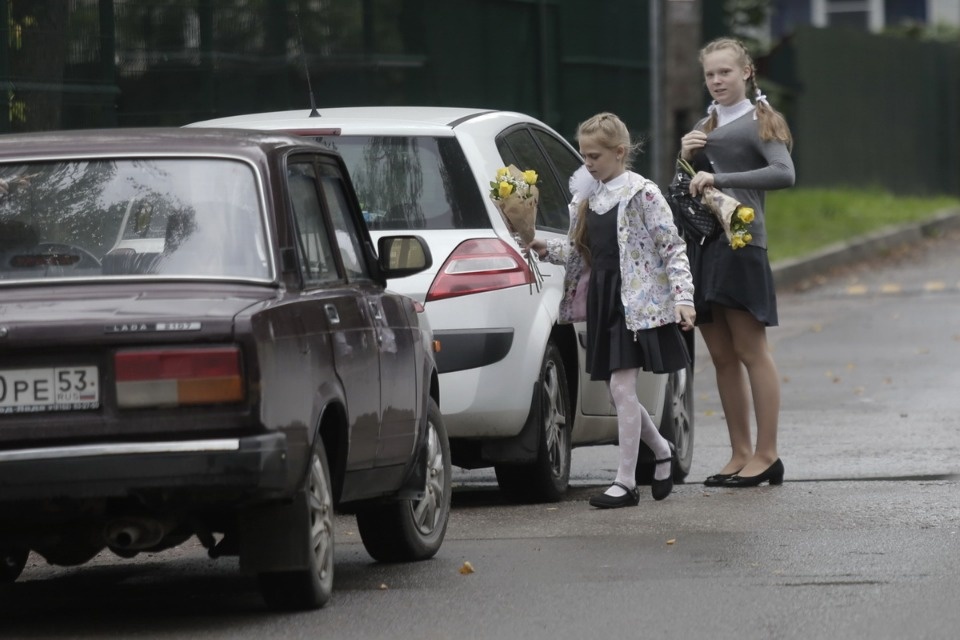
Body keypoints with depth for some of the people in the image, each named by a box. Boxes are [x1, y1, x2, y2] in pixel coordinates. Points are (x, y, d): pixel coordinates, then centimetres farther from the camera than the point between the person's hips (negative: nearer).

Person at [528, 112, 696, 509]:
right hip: (600, 298, 7)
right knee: (620, 390, 9)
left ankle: (625, 482, -7)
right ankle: (662, 451, 33)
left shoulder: (642, 194, -8)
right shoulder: (586, 198, 13)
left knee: (621, 385, -10)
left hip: (636, 301, -7)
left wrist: (683, 298, -18)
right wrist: (546, 251, 1)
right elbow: (580, 253, 19)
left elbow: (672, 248, -10)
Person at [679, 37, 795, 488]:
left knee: (750, 350, -7)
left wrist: (720, 179, -20)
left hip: (739, 243, -7)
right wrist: (686, 158, 4)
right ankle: (740, 454, 10)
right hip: (701, 244, 7)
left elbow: (784, 173, -17)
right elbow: (686, 188, 25)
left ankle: (766, 455, -6)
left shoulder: (759, 122, -1)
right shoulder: (705, 127, 19)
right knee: (721, 356, 6)